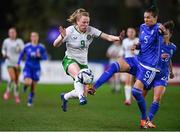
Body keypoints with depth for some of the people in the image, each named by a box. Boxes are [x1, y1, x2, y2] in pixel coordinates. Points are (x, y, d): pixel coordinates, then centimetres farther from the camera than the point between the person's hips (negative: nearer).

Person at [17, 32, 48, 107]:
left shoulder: (41, 47, -6)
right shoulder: (27, 46, -5)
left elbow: (45, 57, 1)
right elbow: (22, 54, 12)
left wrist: (40, 56, -19)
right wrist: (18, 63, 10)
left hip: (36, 69, 1)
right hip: (28, 67, -1)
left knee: (33, 87, 6)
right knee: (28, 83, -23)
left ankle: (30, 101, 29)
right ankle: (26, 85, 16)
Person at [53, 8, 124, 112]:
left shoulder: (90, 30, -7)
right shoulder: (70, 30, -15)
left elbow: (108, 37, -11)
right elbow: (55, 45, -16)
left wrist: (118, 38, -30)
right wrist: (62, 37, -36)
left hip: (83, 63, 5)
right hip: (70, 60, -5)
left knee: (82, 91, 5)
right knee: (79, 75, -40)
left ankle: (65, 97, 34)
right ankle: (81, 97, -48)